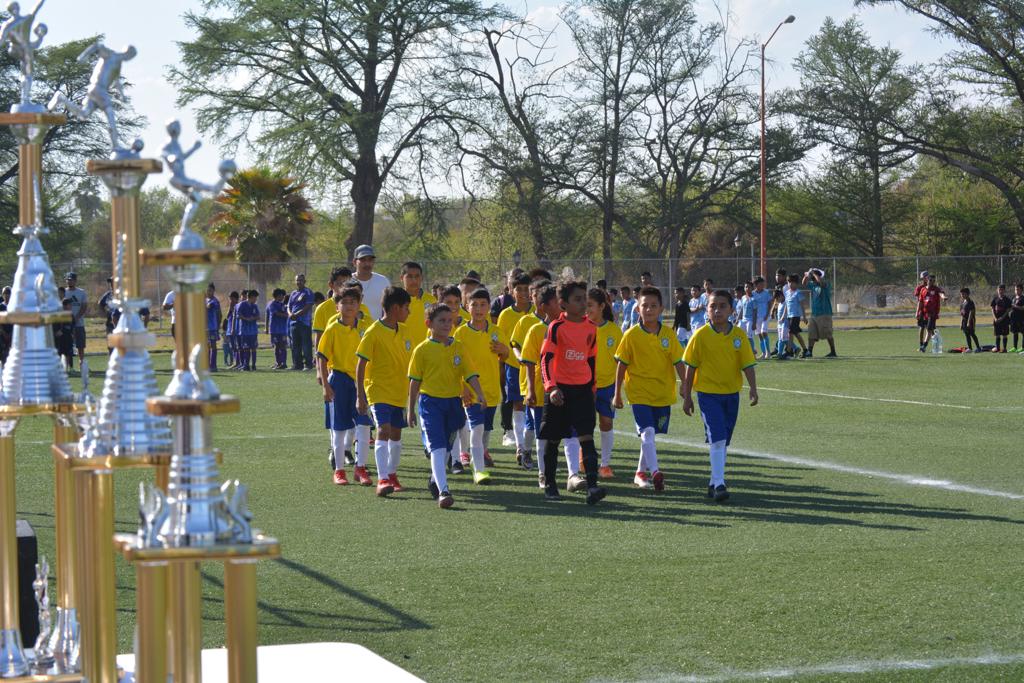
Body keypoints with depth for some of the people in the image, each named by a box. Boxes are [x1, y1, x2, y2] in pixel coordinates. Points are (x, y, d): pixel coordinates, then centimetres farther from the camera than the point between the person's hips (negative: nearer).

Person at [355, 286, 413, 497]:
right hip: (379, 390, -7)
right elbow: (361, 365, -12)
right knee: (383, 430, -18)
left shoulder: (404, 330, 7)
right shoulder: (373, 333, -13)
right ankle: (382, 479, -23)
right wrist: (360, 396, -14)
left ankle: (392, 474, 31)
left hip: (399, 391, 7)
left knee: (396, 433, 14)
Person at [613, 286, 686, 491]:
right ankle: (655, 472, -26)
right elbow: (622, 365, 0)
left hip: (663, 394, 3)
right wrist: (617, 394, 1)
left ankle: (641, 472, 28)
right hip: (639, 393, -3)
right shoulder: (631, 335, -5)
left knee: (650, 434, 13)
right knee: (647, 432, -17)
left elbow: (678, 363, 5)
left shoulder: (668, 335, 1)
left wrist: (685, 387, -2)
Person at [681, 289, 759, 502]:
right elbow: (691, 367, -1)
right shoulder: (701, 335, -8)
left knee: (723, 441, 13)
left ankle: (715, 482, 24)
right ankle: (719, 484, -14)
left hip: (731, 393, 4)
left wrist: (753, 389, -12)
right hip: (708, 394, -4)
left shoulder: (739, 335, -1)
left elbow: (747, 364, 1)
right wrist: (687, 397, 0)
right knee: (717, 439, -14)